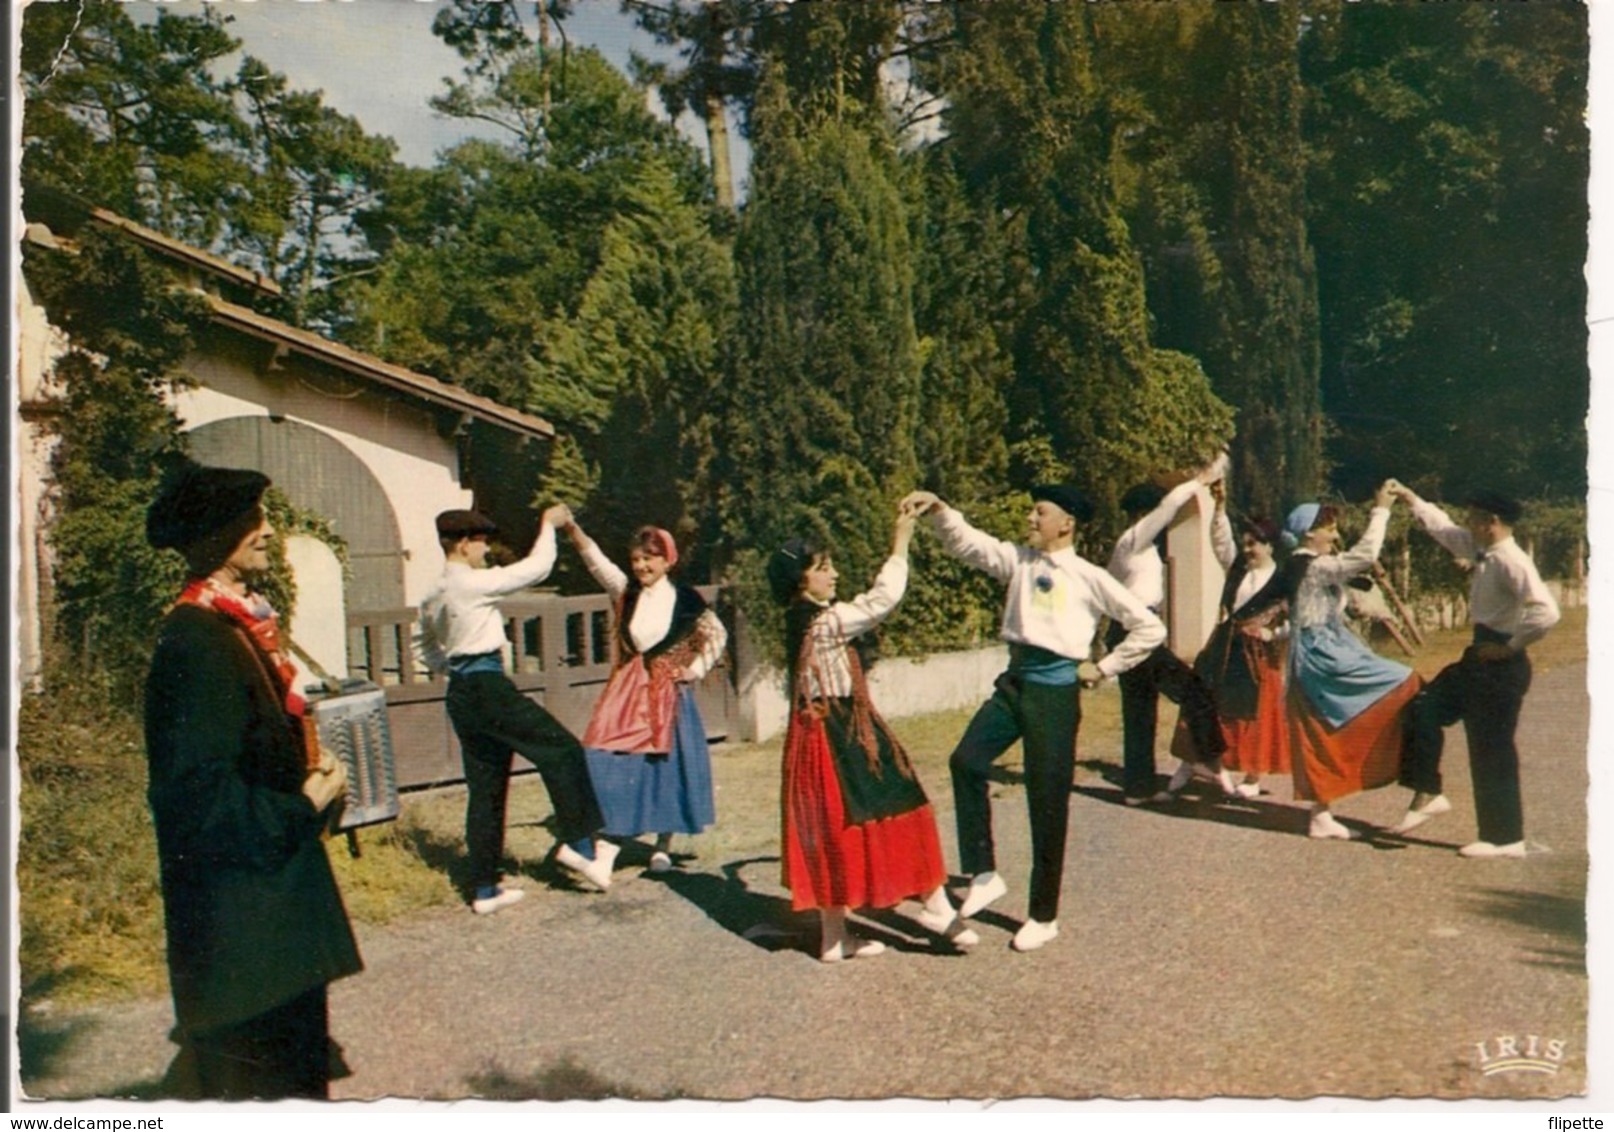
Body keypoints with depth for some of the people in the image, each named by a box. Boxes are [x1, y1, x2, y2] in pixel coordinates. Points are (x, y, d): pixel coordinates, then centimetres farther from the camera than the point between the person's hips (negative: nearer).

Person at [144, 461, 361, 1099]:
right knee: (265, 1072, 5)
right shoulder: (196, 642, -22)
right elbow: (200, 798, -25)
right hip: (242, 920, -10)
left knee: (297, 1061, 22)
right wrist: (305, 803, -16)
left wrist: (310, 769, 4)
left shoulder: (237, 626, 9)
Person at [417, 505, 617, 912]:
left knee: (485, 787, 11)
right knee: (562, 750, -3)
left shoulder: (433, 596, 16)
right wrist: (548, 525, 4)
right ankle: (578, 843, -2)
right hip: (487, 686, -9)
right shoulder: (473, 582, -11)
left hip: (461, 692, 9)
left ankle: (484, 888, 16)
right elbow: (536, 568, -8)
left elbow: (430, 653, 23)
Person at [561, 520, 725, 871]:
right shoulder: (626, 592, 4)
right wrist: (572, 528, -24)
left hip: (667, 691, -2)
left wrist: (694, 671, 0)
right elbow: (596, 561, -10)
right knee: (608, 760, -8)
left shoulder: (684, 598, -2)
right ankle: (607, 835, -1)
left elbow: (717, 634, 7)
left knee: (664, 764, 4)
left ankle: (663, 846, 17)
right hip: (628, 689, 2)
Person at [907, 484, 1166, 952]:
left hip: (1055, 688, -4)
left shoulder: (1089, 578, -1)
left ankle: (1043, 915, 18)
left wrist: (1104, 668, 0)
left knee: (1048, 804, 3)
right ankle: (984, 872, -1)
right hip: (1015, 680, 4)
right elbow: (968, 543, -1)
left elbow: (1149, 627, 1)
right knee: (966, 760, -17)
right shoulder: (1018, 560, 11)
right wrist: (939, 511, -17)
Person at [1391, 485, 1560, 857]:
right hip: (1480, 657, 9)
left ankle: (1505, 838, 13)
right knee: (1424, 709, 12)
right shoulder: (1482, 550, 6)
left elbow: (1546, 612, -32)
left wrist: (1511, 647, -21)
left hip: (1501, 664, -9)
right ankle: (1427, 794, 21)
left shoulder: (1511, 562, -21)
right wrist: (1411, 498, 30)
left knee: (1492, 750, 0)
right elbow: (1445, 530, 25)